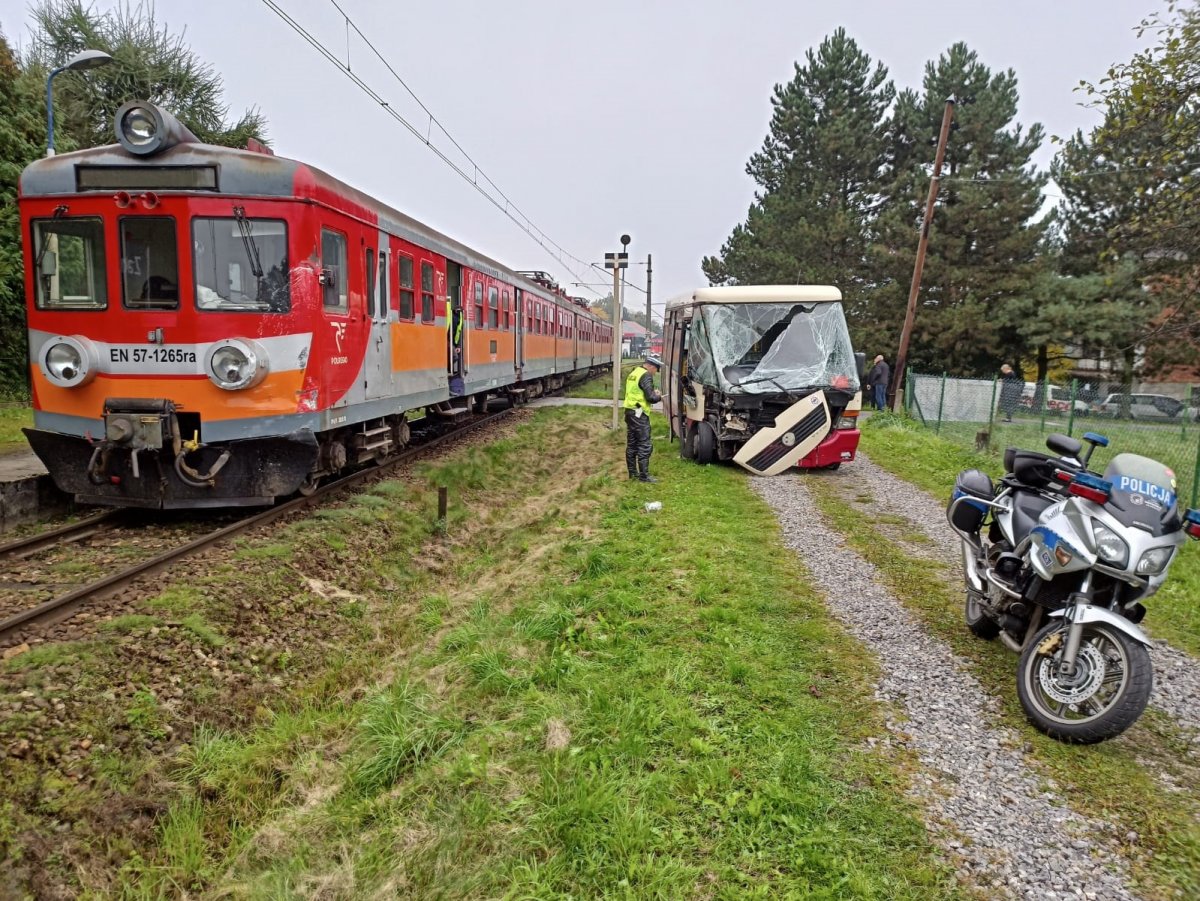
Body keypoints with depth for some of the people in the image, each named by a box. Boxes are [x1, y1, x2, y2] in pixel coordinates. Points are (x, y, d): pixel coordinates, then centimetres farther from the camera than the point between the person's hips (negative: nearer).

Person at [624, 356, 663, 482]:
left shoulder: (634, 373, 15)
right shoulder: (646, 376, -15)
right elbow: (650, 397, -20)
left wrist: (652, 392, 14)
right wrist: (658, 397, 1)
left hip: (629, 411, 10)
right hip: (639, 414, -10)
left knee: (631, 444, 13)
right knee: (644, 445, -6)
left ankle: (632, 472, 20)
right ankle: (644, 475, -5)